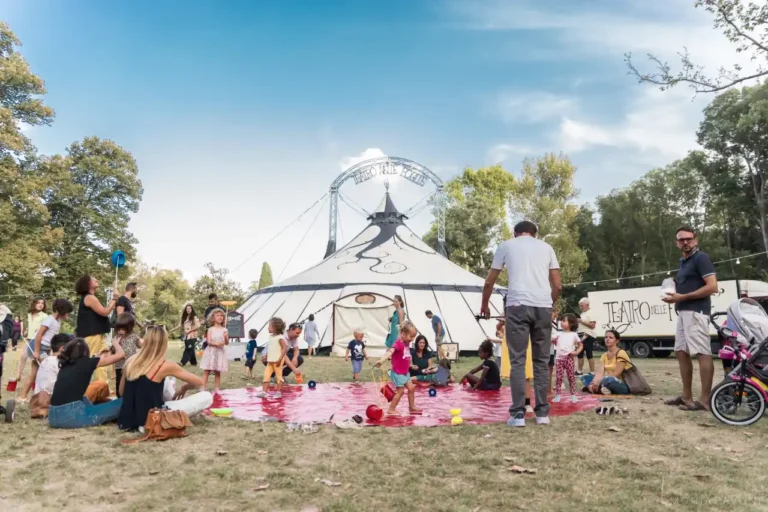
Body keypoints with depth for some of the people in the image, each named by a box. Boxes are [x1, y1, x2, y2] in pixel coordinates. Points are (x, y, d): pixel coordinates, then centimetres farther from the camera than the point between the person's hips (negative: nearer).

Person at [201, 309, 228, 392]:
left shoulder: (224, 330, 4)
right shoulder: (211, 329, -1)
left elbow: (227, 343, 2)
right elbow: (208, 341, -10)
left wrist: (226, 338, -19)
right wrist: (216, 344, -25)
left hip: (220, 352, 2)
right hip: (211, 352, -2)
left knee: (217, 372, 8)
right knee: (206, 371, -1)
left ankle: (217, 388, 13)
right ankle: (203, 388, 2)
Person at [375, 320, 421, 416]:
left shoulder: (406, 343, 3)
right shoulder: (398, 344, -24)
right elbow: (390, 352, -42)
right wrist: (381, 360, -57)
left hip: (405, 372, 9)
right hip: (398, 373, -9)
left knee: (411, 388, 12)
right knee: (400, 391, -2)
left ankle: (412, 407, 26)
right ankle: (391, 409, 11)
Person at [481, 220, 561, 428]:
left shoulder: (506, 245, 15)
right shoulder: (546, 247, 20)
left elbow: (489, 282, 17)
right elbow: (557, 286, 15)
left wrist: (484, 305, 31)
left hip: (518, 305, -2)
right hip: (543, 306, 2)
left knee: (518, 360, 0)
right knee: (541, 361, 11)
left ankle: (518, 413, -2)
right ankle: (542, 412, 13)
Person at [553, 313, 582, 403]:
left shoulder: (574, 334, 4)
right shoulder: (559, 334, 9)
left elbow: (580, 345, 8)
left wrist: (576, 352, -6)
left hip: (569, 358, -2)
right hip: (559, 358, 2)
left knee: (571, 377, 4)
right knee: (558, 377, 0)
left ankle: (573, 395, 11)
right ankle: (557, 395, 3)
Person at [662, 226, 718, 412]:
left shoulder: (701, 258, -6)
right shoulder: (683, 262, 21)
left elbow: (712, 287, -17)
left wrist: (682, 297, -17)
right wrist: (675, 292, 9)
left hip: (696, 312, -10)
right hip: (683, 312, 10)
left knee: (703, 354, -10)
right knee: (681, 352, 11)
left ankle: (705, 400, -9)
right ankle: (687, 396, 18)